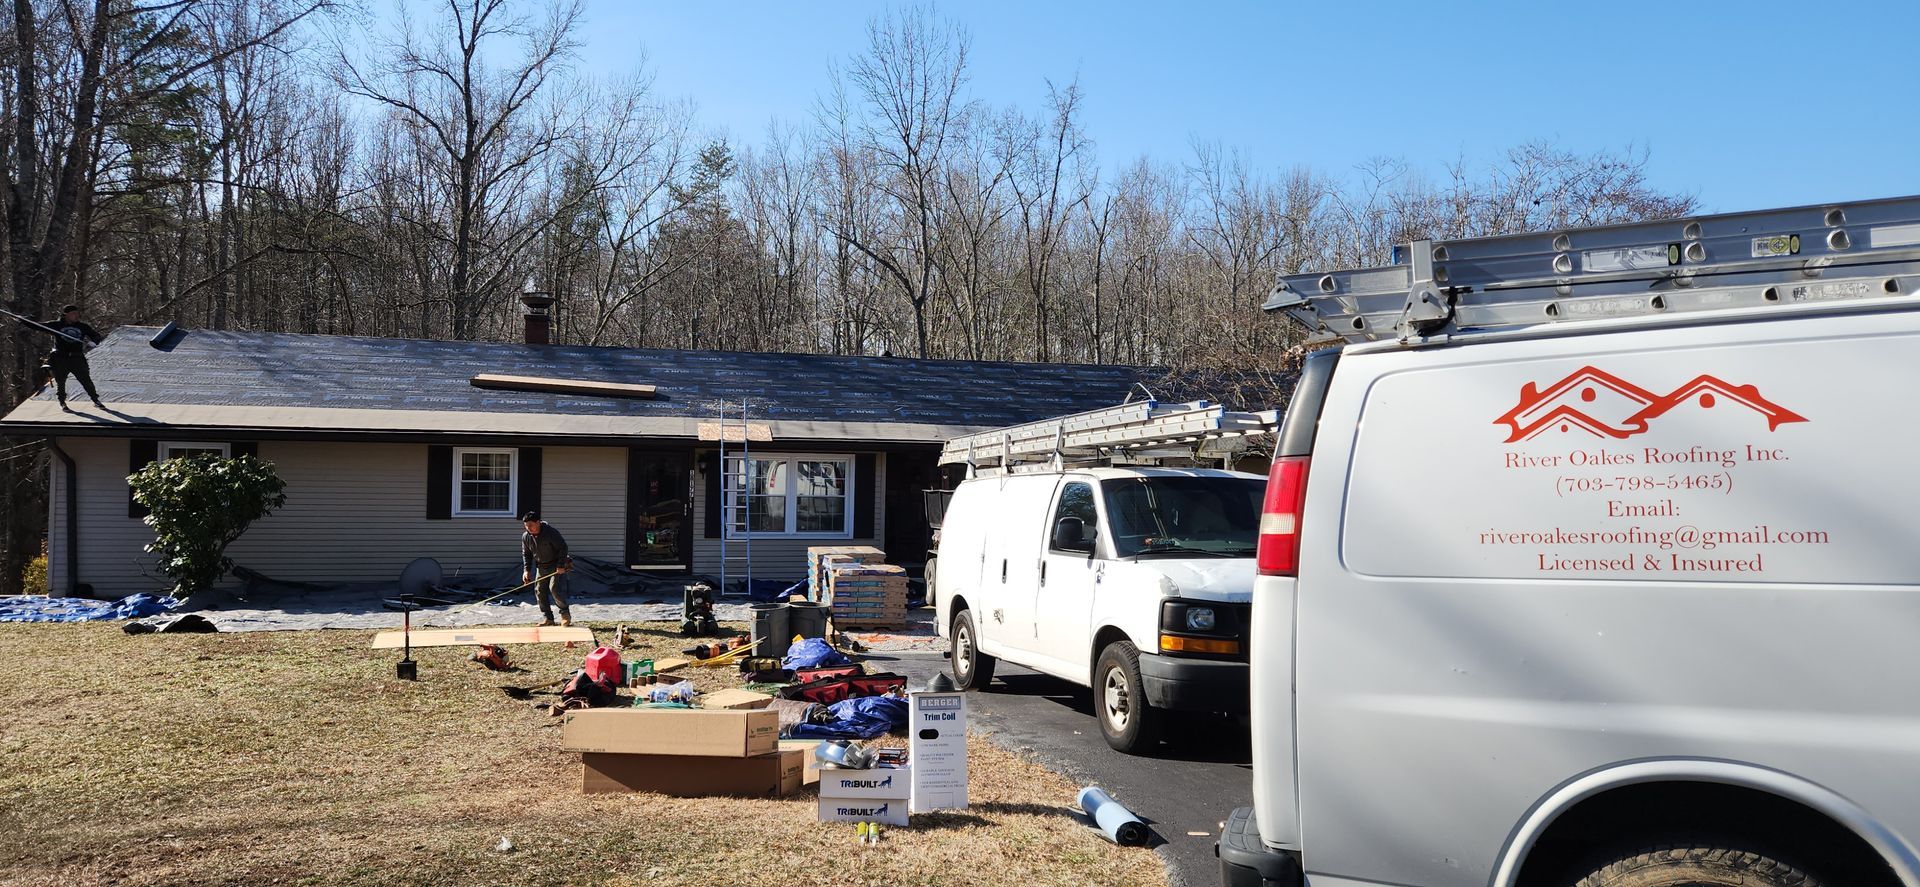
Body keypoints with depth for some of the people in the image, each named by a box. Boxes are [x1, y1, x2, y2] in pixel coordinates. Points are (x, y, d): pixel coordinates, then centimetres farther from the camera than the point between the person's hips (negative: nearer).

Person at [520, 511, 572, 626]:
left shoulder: (551, 532, -21)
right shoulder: (526, 537, -4)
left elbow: (563, 547, -18)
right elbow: (526, 554, 8)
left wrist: (561, 565, -21)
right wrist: (526, 570, -2)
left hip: (557, 566, -6)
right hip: (541, 567, 6)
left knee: (555, 588, -17)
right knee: (539, 590, 0)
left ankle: (565, 613, 1)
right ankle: (547, 617, 10)